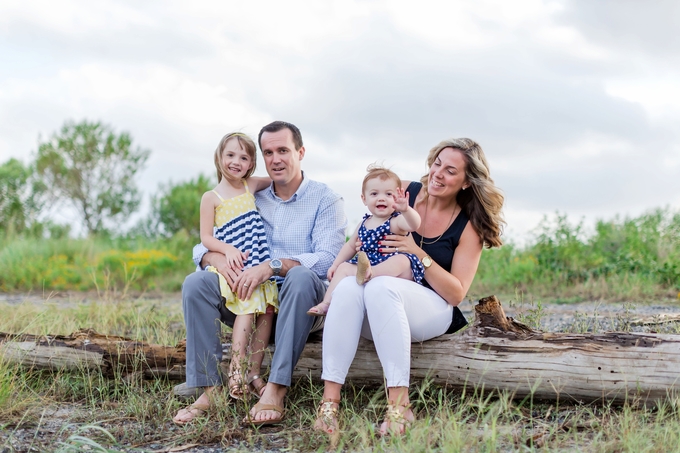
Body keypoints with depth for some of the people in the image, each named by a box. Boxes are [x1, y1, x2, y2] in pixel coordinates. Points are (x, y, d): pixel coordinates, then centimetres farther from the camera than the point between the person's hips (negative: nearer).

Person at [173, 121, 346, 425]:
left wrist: (273, 266, -29)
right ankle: (210, 388, -23)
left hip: (301, 302, -4)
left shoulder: (325, 200, 2)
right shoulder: (252, 200, 14)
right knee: (195, 282, -17)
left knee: (301, 276, -36)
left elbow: (327, 260, -15)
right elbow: (202, 247, 10)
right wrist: (218, 259, -16)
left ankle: (275, 391, -39)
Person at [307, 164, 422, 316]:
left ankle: (368, 273, -58)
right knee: (343, 268, -7)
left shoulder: (397, 221, -5)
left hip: (393, 273, -6)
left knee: (401, 260, -33)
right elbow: (350, 245, 28)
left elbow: (414, 224, -28)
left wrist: (405, 209, -48)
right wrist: (335, 264, 18)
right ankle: (327, 303, -19)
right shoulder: (364, 224, 15)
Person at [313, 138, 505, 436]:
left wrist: (418, 253, -17)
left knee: (380, 287, -35)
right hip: (379, 310, 3)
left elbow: (456, 293, -7)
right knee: (347, 287, -32)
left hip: (435, 313, -3)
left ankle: (399, 403, -39)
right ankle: (330, 400, -38)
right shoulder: (407, 192, 6)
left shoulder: (469, 227, -1)